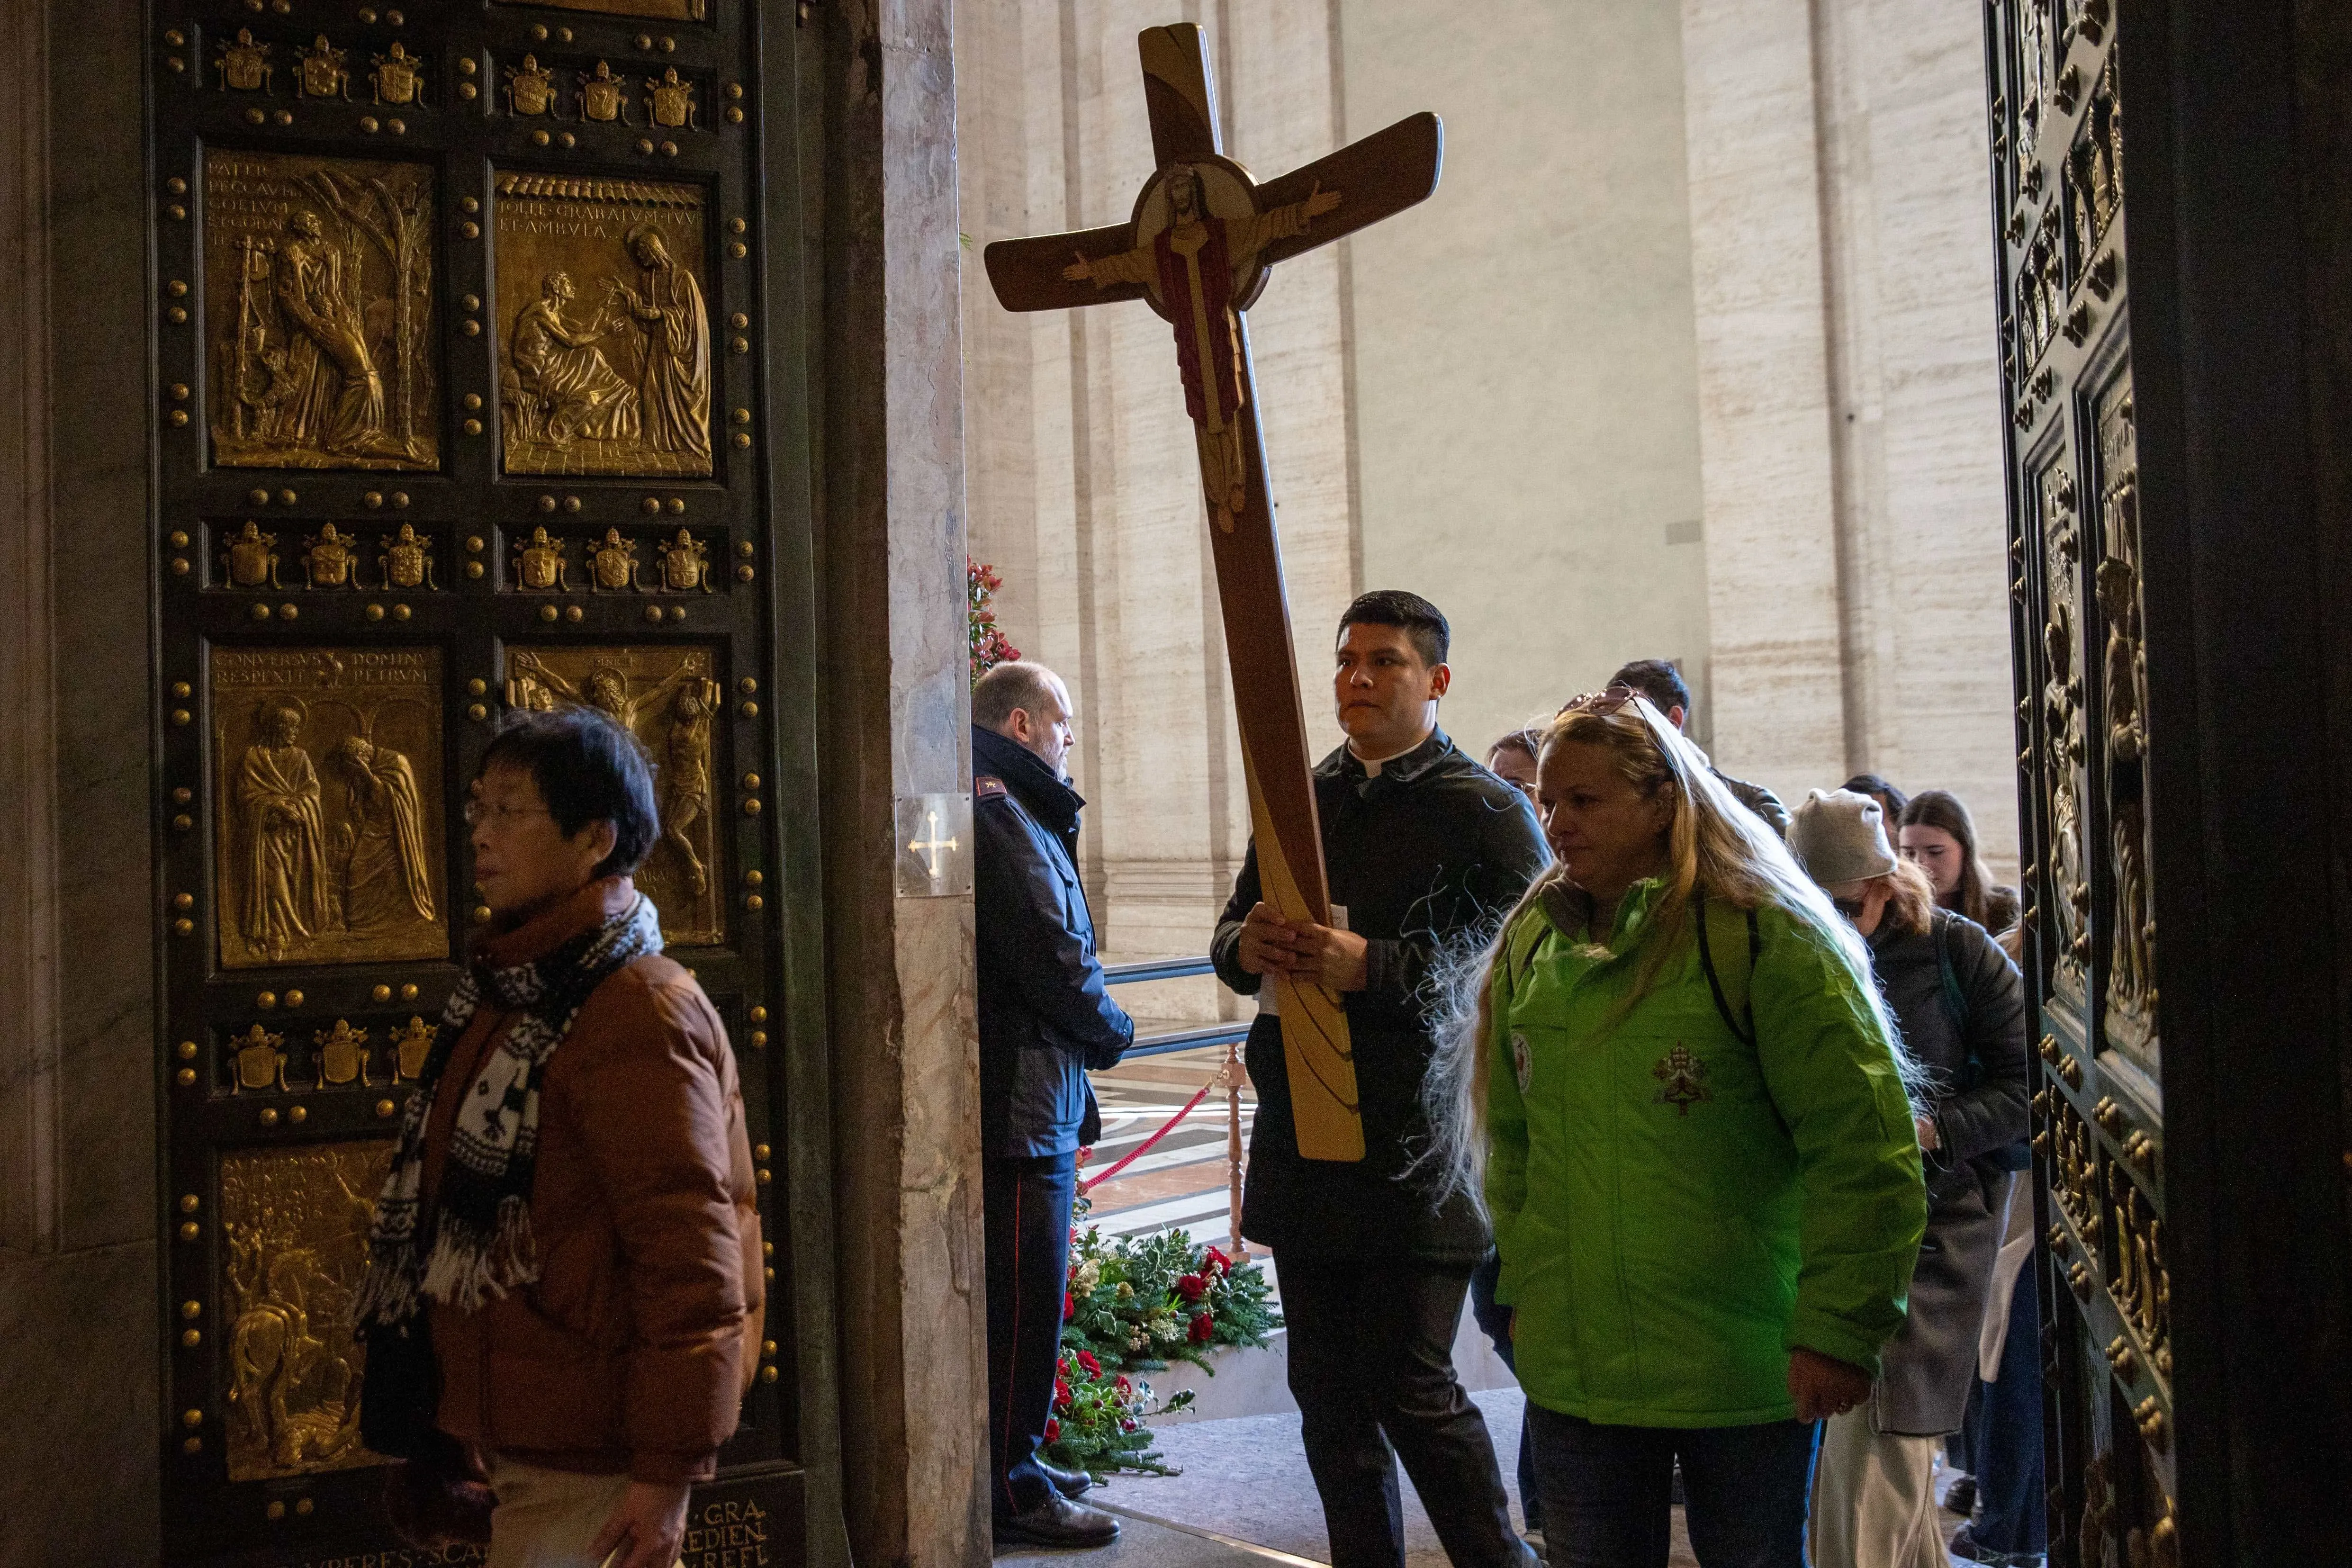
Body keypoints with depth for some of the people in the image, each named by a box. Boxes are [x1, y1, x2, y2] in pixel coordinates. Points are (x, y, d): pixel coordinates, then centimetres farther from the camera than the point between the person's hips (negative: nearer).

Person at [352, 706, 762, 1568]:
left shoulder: (641, 1013, -19)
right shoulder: (516, 995, 12)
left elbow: (690, 1255, -23)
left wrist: (670, 1467, -22)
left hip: (585, 1465, -9)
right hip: (526, 1434, 9)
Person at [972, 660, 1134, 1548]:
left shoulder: (1015, 820, 17)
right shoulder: (1006, 825, -17)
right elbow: (1058, 962, -19)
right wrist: (1114, 1034, -4)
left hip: (1031, 1099, 11)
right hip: (1023, 1105, -11)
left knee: (1023, 1298, 19)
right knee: (1021, 1303, -1)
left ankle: (1014, 1460, 31)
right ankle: (1013, 1492, 9)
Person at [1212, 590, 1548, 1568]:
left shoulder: (1488, 812, -3)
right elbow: (1231, 937, 18)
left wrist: (1374, 967, -23)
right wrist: (1246, 946, -6)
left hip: (1419, 1152, -6)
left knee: (1410, 1387, -5)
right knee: (1327, 1389, 12)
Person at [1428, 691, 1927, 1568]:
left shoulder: (1764, 936, -12)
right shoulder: (1531, 942, 5)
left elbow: (1865, 1151, -14)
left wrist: (1840, 1331, -16)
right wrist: (1523, 1286, 11)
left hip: (1745, 1378, -4)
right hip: (1573, 1370, 5)